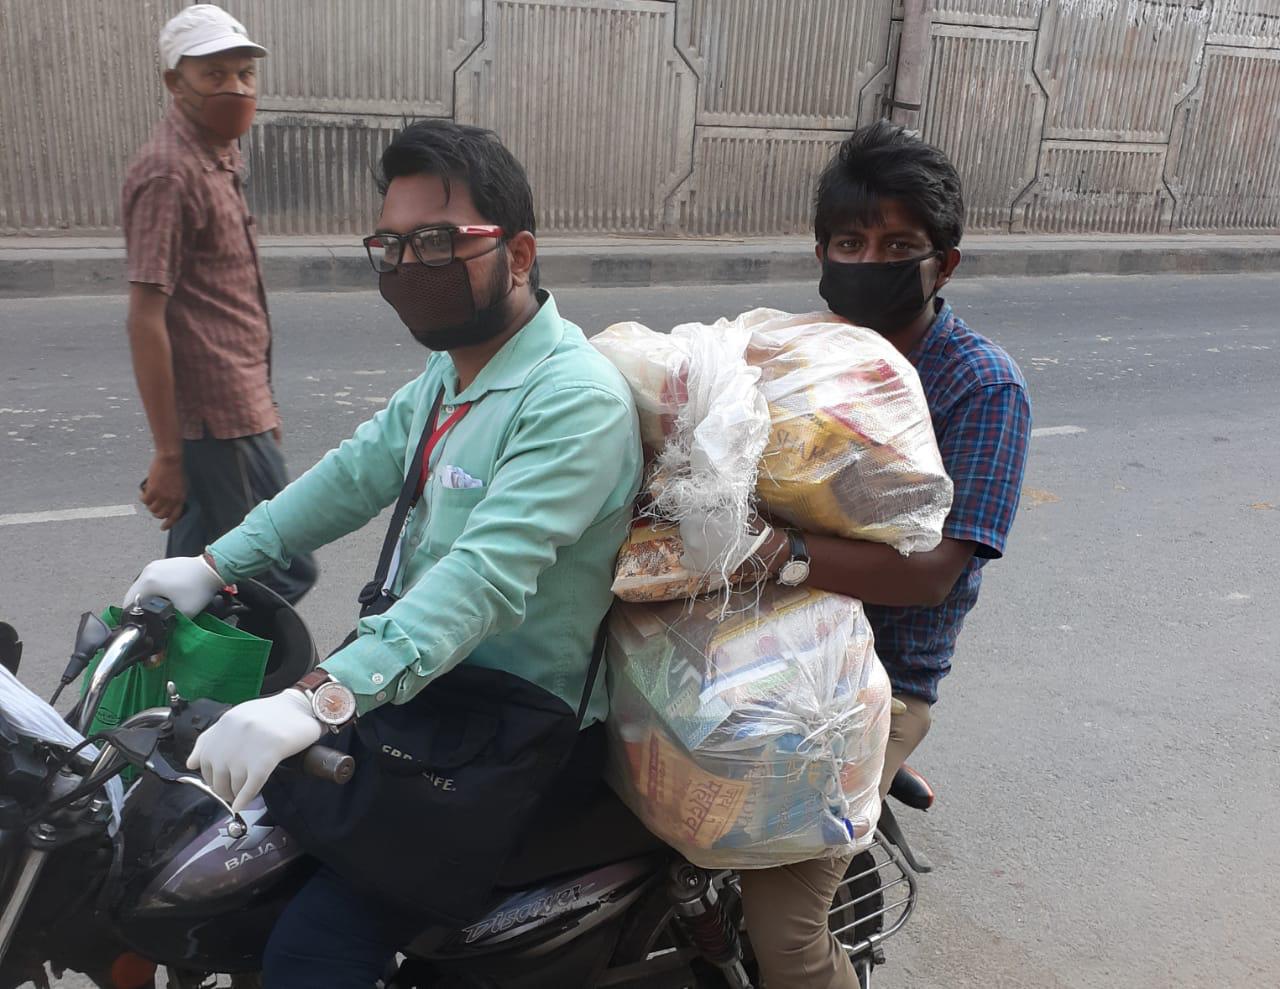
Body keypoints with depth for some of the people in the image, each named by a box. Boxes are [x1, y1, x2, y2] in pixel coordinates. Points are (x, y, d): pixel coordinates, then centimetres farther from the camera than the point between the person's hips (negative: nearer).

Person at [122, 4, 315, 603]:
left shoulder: (220, 155, 15)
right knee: (285, 573, 0)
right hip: (221, 420, -9)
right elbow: (145, 319, -19)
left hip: (237, 408, 9)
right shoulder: (169, 172, -15)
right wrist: (168, 454, -20)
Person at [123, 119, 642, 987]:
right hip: (423, 684, 9)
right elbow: (358, 472, 13)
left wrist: (321, 698, -41)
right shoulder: (453, 370, 9)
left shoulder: (574, 397, -23)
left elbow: (488, 573, -33)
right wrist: (215, 565, 8)